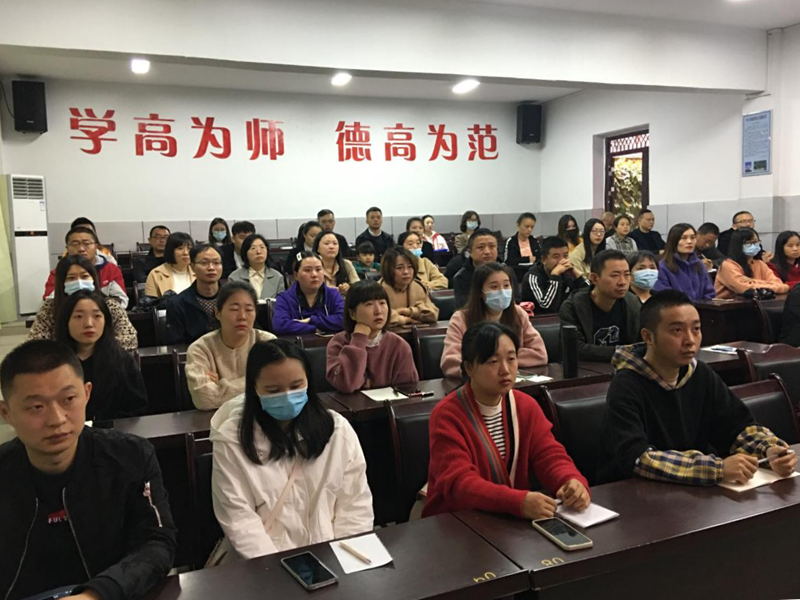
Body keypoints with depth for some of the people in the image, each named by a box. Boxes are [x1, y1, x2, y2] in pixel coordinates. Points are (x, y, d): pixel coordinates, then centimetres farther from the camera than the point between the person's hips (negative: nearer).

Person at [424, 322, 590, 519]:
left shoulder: (526, 406, 3)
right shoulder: (447, 415, -16)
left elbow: (550, 455, -3)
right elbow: (458, 483, -24)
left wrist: (574, 482, -25)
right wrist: (520, 501, -37)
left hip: (516, 519, 5)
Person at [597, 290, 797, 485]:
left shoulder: (702, 375, 2)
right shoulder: (626, 388, -18)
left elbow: (739, 426, 5)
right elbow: (636, 459, -28)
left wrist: (771, 449, -15)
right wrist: (718, 469, -33)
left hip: (689, 489, 6)